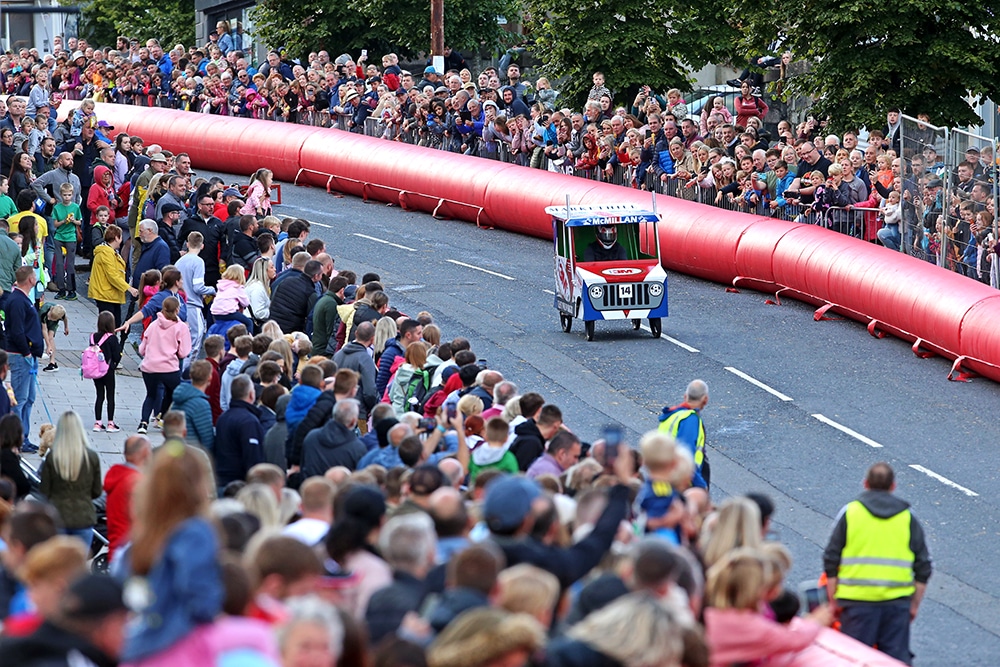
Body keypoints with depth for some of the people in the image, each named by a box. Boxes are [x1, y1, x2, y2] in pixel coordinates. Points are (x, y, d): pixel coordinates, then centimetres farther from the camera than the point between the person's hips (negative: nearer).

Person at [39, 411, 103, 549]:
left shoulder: (51, 458, -9)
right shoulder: (92, 457, -7)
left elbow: (44, 492, -3)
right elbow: (97, 492, 1)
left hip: (57, 517, 0)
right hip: (83, 518, 0)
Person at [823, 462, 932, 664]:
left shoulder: (849, 512, 4)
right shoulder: (907, 517, 9)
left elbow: (831, 562, 2)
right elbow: (923, 567, 9)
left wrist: (833, 602, 8)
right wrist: (914, 605, 16)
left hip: (857, 600, -2)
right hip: (897, 601, 2)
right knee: (898, 660, 6)